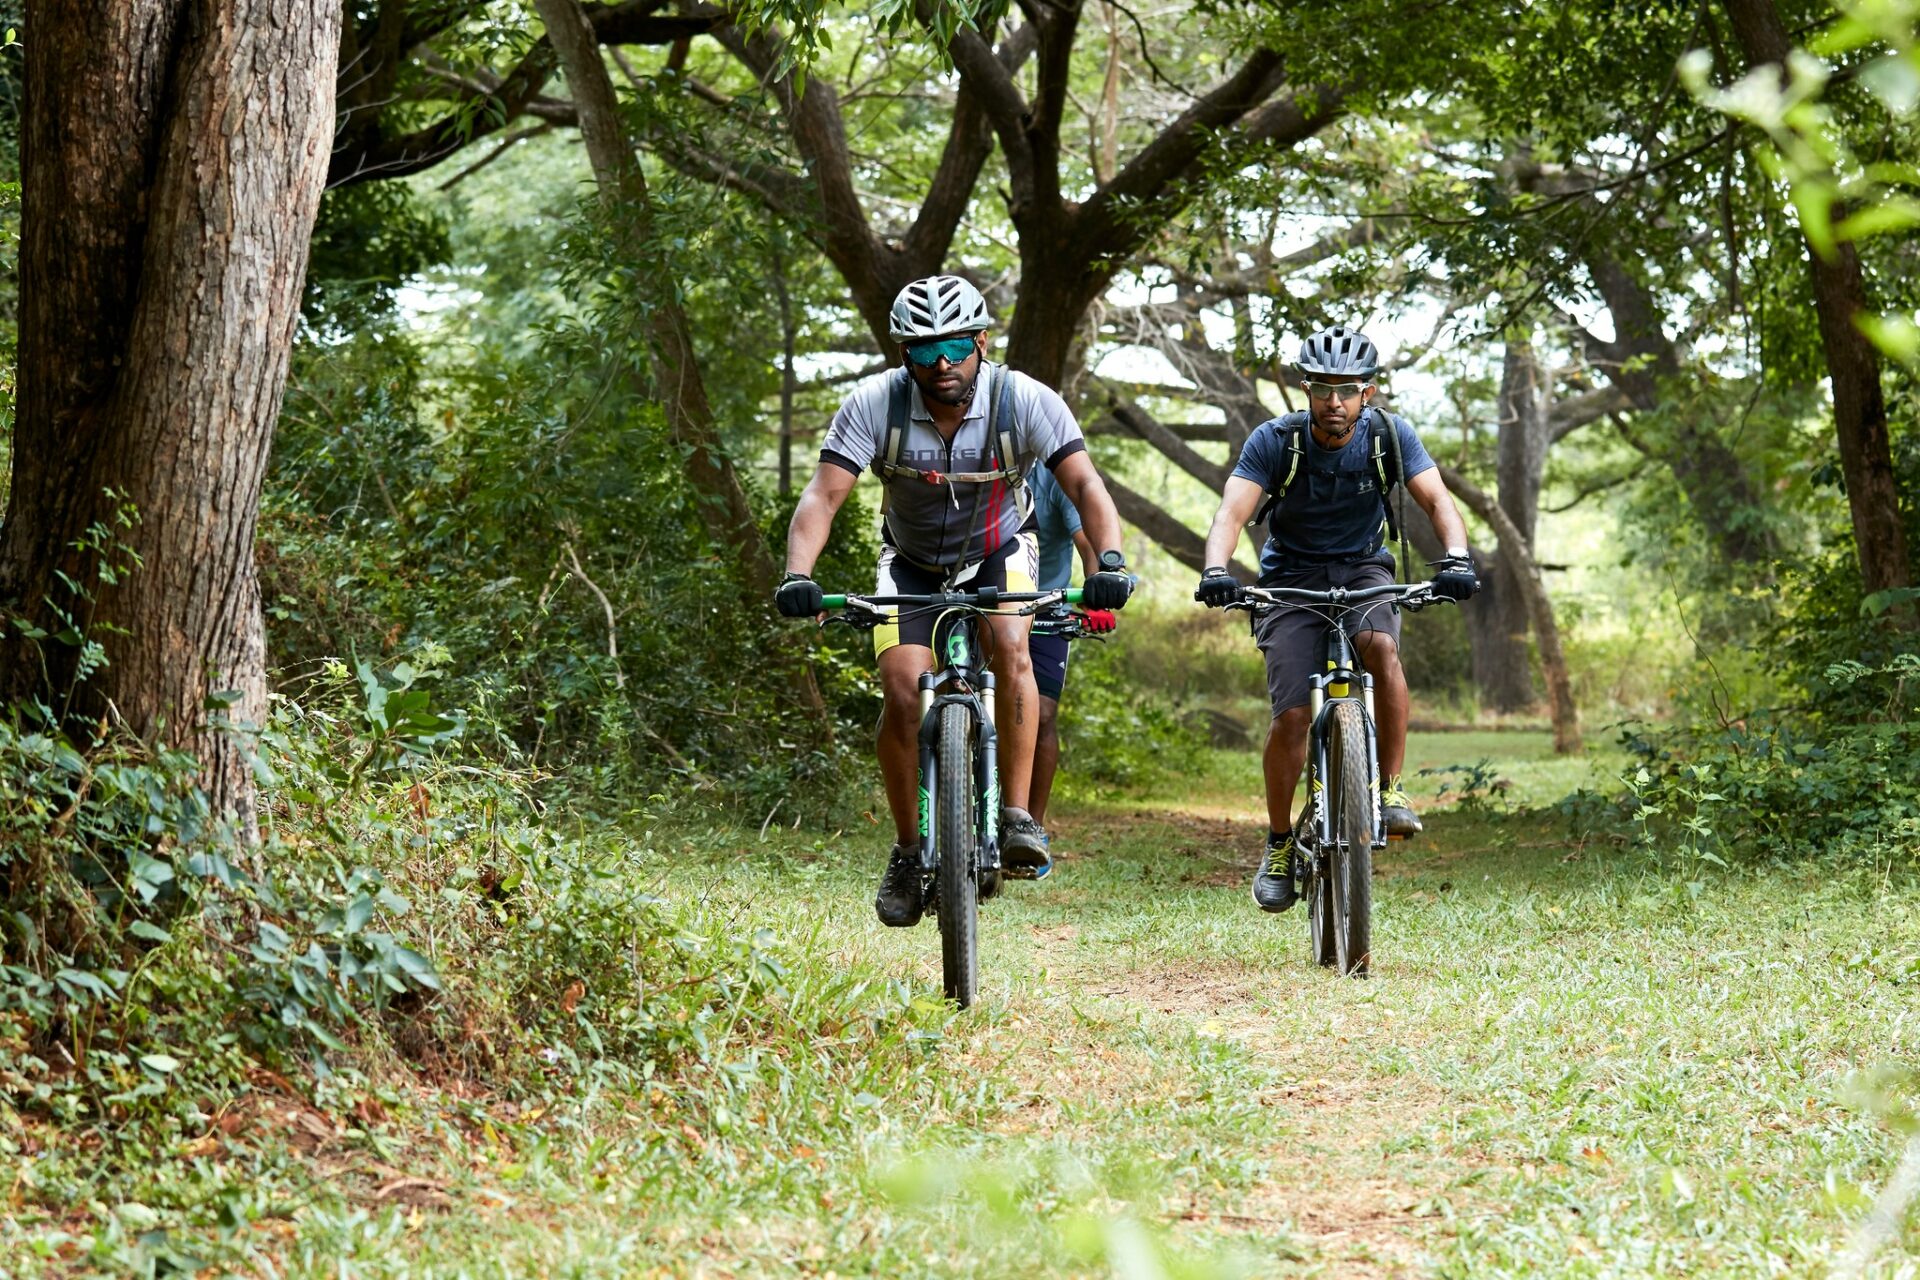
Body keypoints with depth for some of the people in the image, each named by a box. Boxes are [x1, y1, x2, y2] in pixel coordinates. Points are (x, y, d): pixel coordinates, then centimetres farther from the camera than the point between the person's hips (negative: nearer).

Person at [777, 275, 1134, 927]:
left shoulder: (1025, 401, -26)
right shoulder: (875, 405, -25)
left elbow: (1086, 486, -30)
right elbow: (823, 494, -29)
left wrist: (1110, 563, -48)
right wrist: (797, 576, -46)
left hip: (998, 552, -1)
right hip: (912, 562, 1)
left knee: (1011, 646, -30)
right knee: (903, 690, -18)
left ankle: (1017, 819, -23)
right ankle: (907, 854, -2)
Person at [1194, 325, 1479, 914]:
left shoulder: (1389, 435, -13)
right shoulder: (1275, 441, -17)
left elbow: (1437, 500, -20)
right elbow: (1232, 513, -26)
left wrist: (1456, 558, -41)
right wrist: (1215, 572, -46)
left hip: (1362, 571, 1)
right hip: (1291, 579, -1)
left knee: (1382, 645, -34)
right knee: (1291, 716, -15)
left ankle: (1390, 789, -21)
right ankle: (1280, 843, 5)